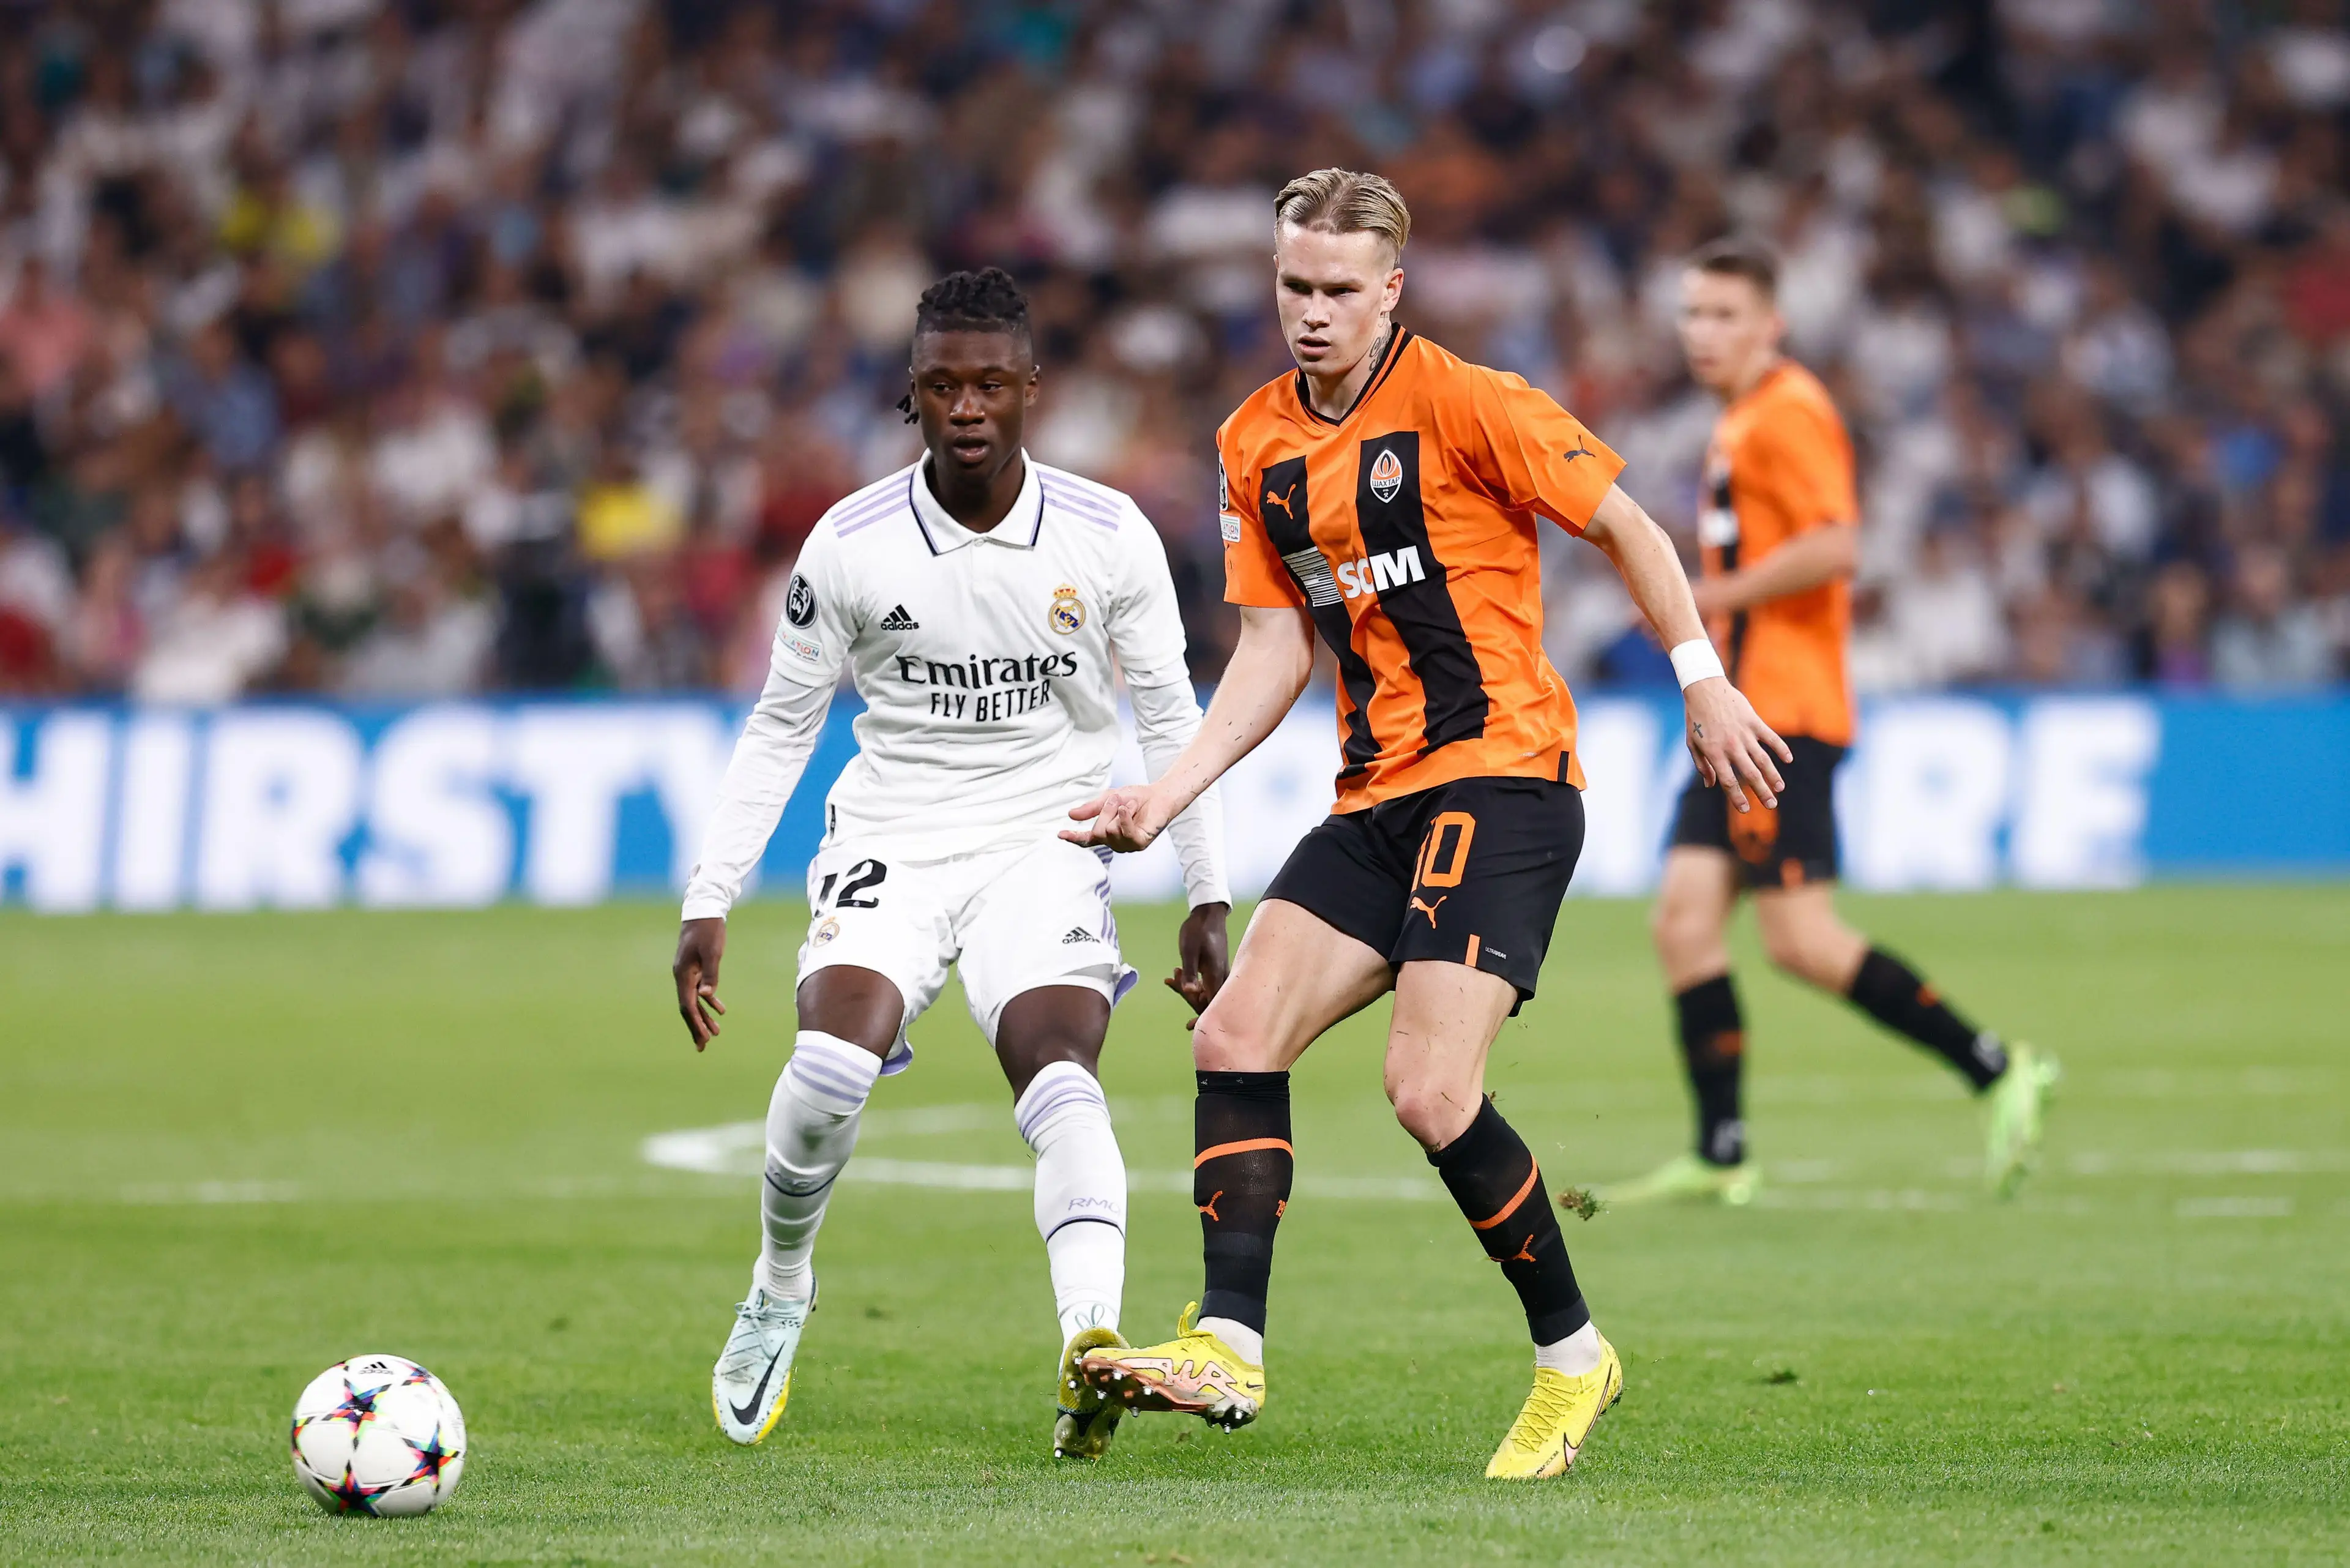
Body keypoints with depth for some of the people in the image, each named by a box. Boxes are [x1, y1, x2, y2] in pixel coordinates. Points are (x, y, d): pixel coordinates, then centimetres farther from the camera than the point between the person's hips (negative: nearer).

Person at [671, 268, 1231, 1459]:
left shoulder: (1110, 538, -5)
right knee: (833, 1060, -24)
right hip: (890, 840, 0)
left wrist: (1207, 901, 4)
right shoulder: (850, 544, -5)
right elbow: (780, 727, 6)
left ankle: (1093, 1341, -42)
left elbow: (1169, 720, 7)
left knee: (1060, 1072, -26)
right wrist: (709, 904, 2)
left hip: (1045, 846, 0)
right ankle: (779, 1292, 3)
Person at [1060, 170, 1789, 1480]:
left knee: (1431, 1092, -18)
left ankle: (1573, 1354, 0)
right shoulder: (1259, 446, 11)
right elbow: (1278, 647, 13)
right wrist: (1172, 791, 3)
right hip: (1379, 798, 8)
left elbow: (1625, 527, -3)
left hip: (1504, 776, -8)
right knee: (1237, 1037, -7)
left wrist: (1704, 682, -5)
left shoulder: (1465, 404, -10)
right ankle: (1229, 1345, -6)